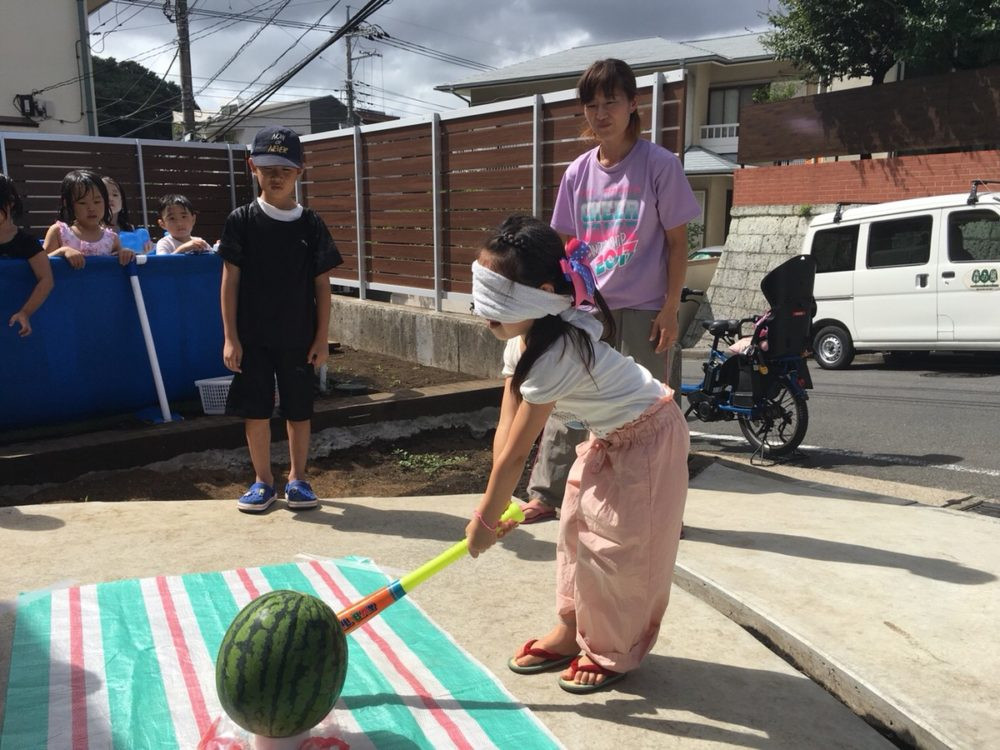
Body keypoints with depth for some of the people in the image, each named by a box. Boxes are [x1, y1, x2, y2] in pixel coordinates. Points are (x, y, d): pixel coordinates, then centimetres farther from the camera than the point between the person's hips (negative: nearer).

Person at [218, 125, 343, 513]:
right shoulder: (242, 220, -3)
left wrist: (322, 337, -2)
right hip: (253, 337, 0)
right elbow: (230, 280, -2)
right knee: (256, 411, 7)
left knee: (299, 411, 9)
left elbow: (322, 284, 2)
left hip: (299, 337, 1)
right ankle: (263, 481, 23)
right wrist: (230, 337, -6)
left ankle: (297, 478, 25)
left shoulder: (311, 224, -1)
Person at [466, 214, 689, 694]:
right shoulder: (522, 340, -6)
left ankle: (612, 652, 19)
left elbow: (516, 452, -29)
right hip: (609, 437, 9)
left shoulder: (556, 354, -35)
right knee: (575, 530, 13)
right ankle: (573, 630, 28)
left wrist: (486, 519, -19)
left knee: (616, 549, -1)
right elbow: (506, 428, -7)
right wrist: (496, 504, -14)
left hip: (647, 442, -9)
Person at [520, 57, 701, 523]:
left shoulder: (659, 165, -6)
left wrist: (670, 309, -9)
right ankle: (544, 495, 20)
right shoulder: (578, 173, 6)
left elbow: (677, 243, -5)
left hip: (644, 312, -4)